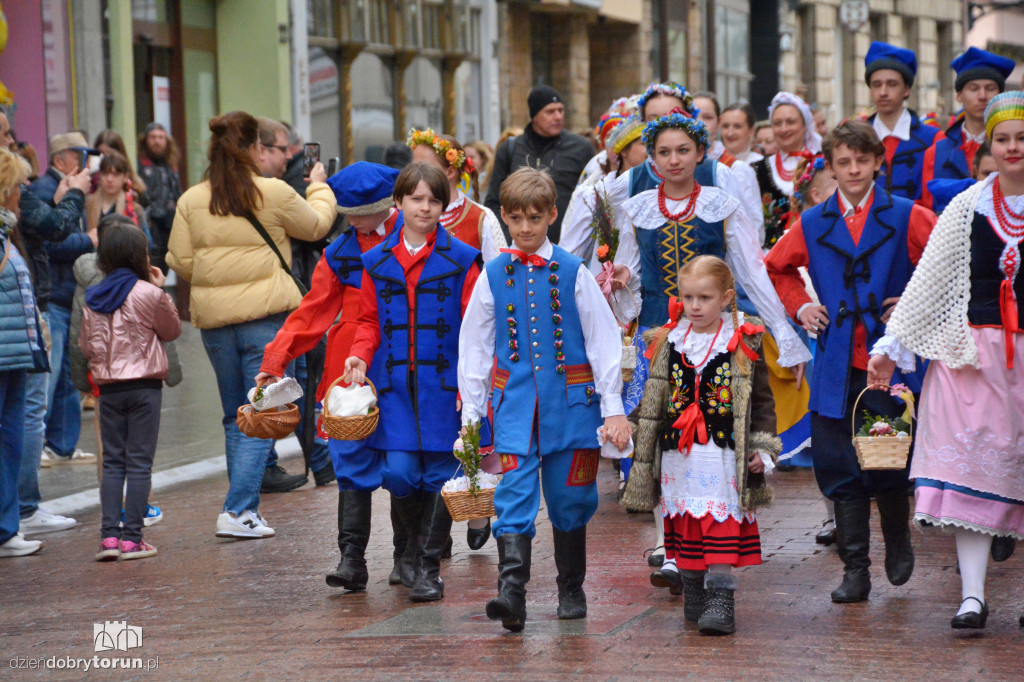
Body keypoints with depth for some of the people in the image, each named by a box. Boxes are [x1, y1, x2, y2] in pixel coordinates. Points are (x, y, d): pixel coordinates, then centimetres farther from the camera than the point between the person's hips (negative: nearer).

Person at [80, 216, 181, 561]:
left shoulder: (91, 300, 3)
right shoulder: (149, 294, -10)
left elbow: (86, 345, 6)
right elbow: (172, 330, 4)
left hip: (109, 389, 4)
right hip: (144, 386, -4)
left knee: (112, 462, 9)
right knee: (139, 462, 0)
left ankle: (109, 534, 1)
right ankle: (132, 538, -1)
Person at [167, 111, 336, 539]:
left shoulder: (190, 201, 1)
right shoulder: (274, 194, -6)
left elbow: (180, 263, 2)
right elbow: (317, 225, 11)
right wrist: (320, 187, 30)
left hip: (214, 318, 4)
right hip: (266, 315, -4)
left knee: (235, 418, 17)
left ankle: (245, 508, 20)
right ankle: (238, 511, -8)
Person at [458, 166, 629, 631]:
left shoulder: (573, 273, 1)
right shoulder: (493, 277, 6)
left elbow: (603, 340, 2)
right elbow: (473, 347, 11)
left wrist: (613, 408, -1)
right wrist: (470, 412, 9)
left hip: (570, 400, 0)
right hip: (514, 400, 0)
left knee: (569, 498, 8)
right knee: (514, 496, -13)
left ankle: (571, 591, 24)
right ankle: (511, 593, -23)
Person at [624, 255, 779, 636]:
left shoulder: (745, 344, 1)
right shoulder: (668, 343, 8)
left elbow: (762, 400, 6)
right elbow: (653, 401, 17)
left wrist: (762, 450, 0)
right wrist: (641, 445, 15)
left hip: (724, 455, -3)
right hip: (678, 456, 3)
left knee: (722, 521, -9)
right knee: (684, 527, 7)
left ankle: (721, 600, -7)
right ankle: (693, 593, 19)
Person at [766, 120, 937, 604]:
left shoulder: (906, 218, 0)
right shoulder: (813, 225, 9)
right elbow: (776, 267, 25)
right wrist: (799, 306, 11)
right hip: (836, 366, 3)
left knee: (889, 466, -1)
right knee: (840, 469, 0)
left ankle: (898, 542, 28)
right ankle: (854, 571, 8)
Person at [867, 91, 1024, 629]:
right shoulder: (966, 209, 7)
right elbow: (928, 281, 11)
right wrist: (892, 347, 8)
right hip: (973, 351, 1)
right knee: (970, 464, -7)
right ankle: (972, 595, -7)